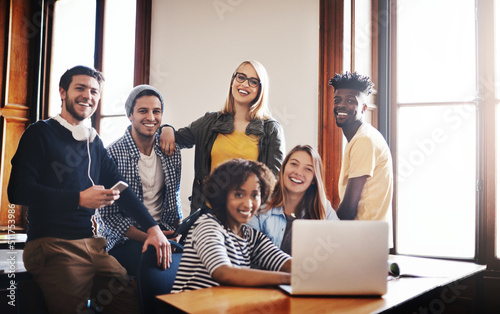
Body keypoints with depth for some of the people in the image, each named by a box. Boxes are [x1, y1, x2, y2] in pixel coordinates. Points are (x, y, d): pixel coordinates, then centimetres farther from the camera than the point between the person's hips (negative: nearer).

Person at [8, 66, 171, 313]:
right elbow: (18, 191, -11)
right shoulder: (41, 133, 0)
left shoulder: (94, 143, 20)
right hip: (51, 245, -5)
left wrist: (152, 227, 6)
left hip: (92, 245, 6)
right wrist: (79, 198, -20)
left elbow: (119, 188, 18)